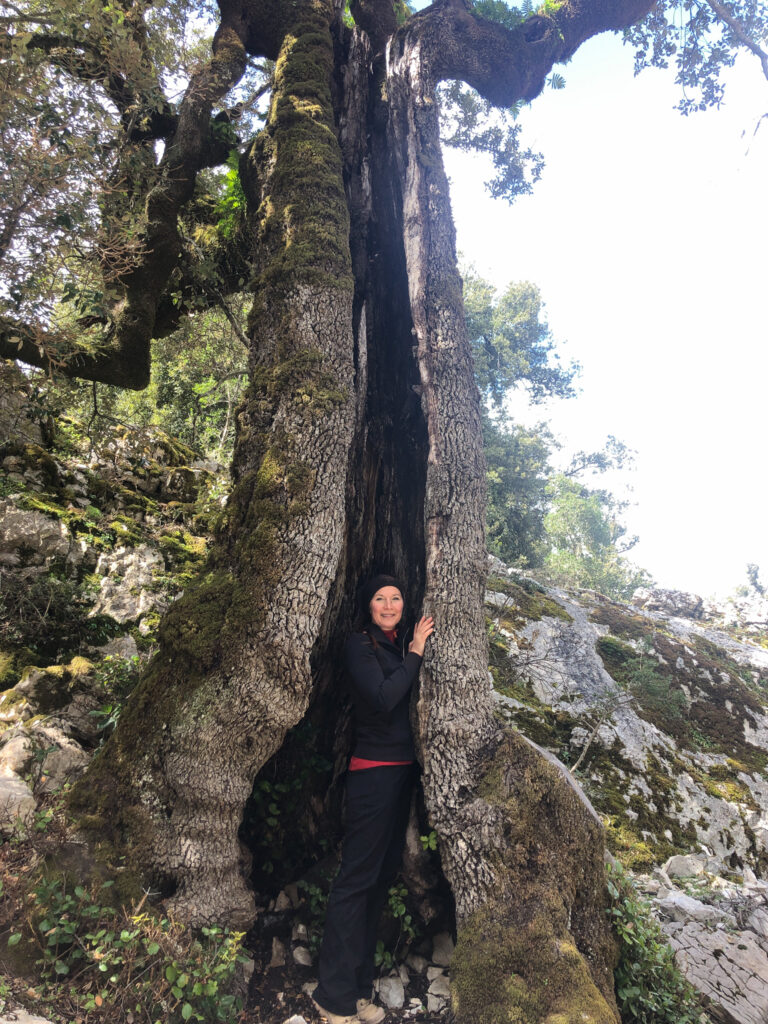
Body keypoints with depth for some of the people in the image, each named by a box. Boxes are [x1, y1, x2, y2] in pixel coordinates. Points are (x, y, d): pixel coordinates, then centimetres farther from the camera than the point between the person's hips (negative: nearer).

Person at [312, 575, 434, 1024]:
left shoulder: (401, 646, 11)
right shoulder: (361, 645, -10)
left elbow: (411, 699, 10)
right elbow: (383, 699, -23)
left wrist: (421, 648, 1)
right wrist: (415, 651, -16)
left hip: (404, 769, 8)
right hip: (374, 771, -8)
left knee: (384, 874, 13)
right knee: (358, 878, -3)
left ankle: (359, 986, 25)